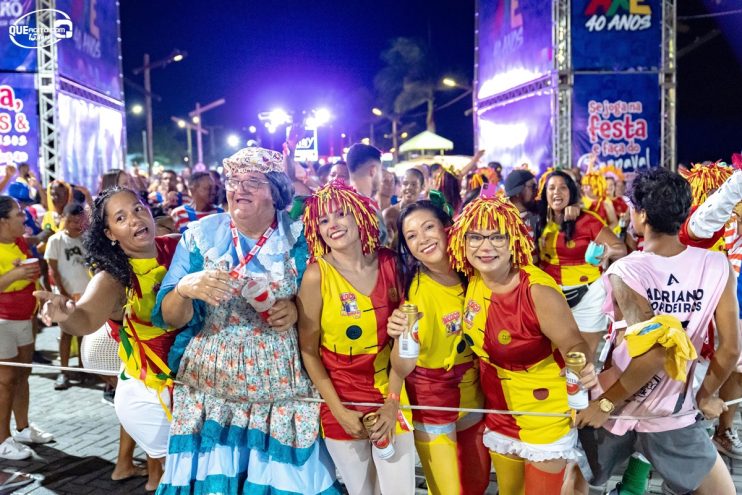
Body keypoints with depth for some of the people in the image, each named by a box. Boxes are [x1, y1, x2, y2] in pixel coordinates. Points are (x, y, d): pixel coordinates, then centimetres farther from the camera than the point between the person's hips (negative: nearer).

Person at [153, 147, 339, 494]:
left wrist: (297, 310, -15)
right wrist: (184, 288, -23)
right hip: (208, 391, 1)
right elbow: (170, 318, -2)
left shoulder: (299, 238, -2)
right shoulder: (200, 235, 0)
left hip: (283, 395, 0)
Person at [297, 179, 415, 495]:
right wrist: (339, 411, -10)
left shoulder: (388, 263, -6)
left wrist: (392, 402, -5)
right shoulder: (316, 274, -13)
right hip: (340, 400, -2)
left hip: (389, 394, 2)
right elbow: (308, 350, -8)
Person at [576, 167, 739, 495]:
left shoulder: (624, 272, -19)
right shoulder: (717, 267, -9)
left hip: (614, 408, -1)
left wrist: (605, 404, -16)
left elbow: (654, 354, -25)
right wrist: (706, 396, 9)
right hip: (673, 416, 2)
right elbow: (730, 348, -6)